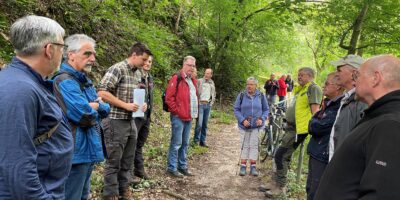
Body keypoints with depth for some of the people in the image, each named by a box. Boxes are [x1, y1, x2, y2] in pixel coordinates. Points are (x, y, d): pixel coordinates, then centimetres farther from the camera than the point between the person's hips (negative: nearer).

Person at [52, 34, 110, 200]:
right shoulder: (65, 81, -18)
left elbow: (106, 110, 10)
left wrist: (93, 105, -9)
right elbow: (85, 116, -26)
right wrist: (96, 105, -6)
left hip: (88, 152, 10)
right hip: (75, 154, -9)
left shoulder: (85, 80, 13)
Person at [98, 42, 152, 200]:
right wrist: (125, 105, -20)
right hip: (116, 121, -8)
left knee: (128, 159, 16)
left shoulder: (137, 74, 11)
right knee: (114, 160, 4)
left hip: (131, 121, 8)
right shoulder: (117, 69, -14)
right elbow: (102, 92, -20)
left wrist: (141, 104, 4)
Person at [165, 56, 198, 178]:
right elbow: (169, 98, -15)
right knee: (176, 143, -3)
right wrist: (177, 111, -15)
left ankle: (182, 166, 25)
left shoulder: (193, 81, 16)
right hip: (178, 117, -8)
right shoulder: (176, 79, -10)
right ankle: (172, 168, 8)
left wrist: (195, 112, 14)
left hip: (189, 117, 8)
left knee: (185, 143, 14)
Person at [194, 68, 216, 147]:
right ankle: (196, 140, 3)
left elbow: (213, 94, 23)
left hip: (208, 105, 5)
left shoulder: (212, 83, 15)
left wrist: (212, 102, 13)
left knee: (205, 124, 8)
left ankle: (202, 141, 17)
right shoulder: (199, 81, -2)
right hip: (200, 104, -5)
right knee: (199, 124, -10)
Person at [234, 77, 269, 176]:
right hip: (244, 125, 0)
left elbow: (266, 109, 8)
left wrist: (262, 119, -9)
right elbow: (236, 109, -1)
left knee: (254, 145, 3)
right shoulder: (241, 95, -2)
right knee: (244, 145, 5)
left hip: (256, 125, 0)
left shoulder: (261, 96, 1)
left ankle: (253, 167, 11)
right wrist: (242, 120, -14)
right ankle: (243, 166, 12)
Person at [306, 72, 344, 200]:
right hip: (316, 154, 9)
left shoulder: (339, 108, -21)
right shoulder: (329, 103, 11)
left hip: (324, 157, -9)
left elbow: (317, 127, -23)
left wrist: (313, 122, -3)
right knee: (310, 189, 21)